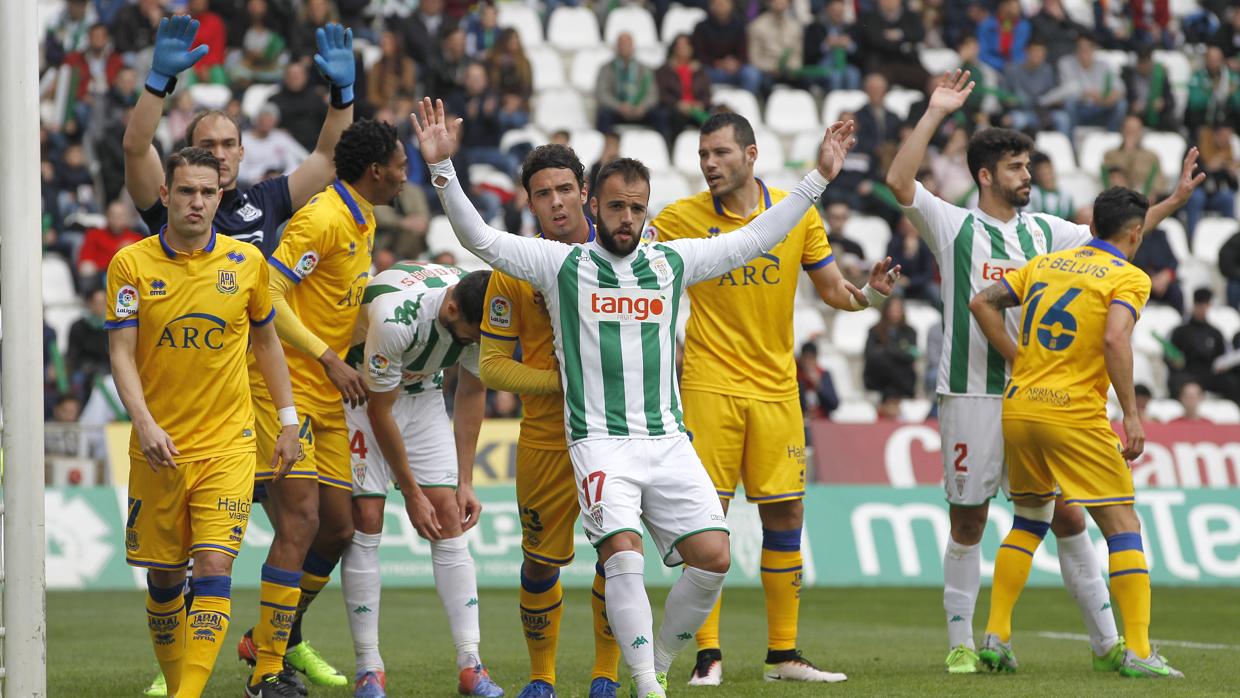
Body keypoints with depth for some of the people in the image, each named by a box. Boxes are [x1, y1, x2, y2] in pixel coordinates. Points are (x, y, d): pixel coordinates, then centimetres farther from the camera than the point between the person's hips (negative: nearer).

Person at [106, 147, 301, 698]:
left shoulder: (246, 261, 2)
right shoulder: (131, 264, -3)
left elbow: (267, 342, 15)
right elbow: (122, 355, -6)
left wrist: (288, 422, 12)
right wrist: (145, 425, -21)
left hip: (228, 445, 0)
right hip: (158, 447, 0)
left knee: (214, 566, -14)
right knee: (163, 576, 8)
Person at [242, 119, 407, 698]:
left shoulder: (363, 222, 15)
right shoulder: (323, 219, -15)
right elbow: (268, 295, -21)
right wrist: (328, 357, -20)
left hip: (325, 395, 9)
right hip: (286, 386, -9)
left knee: (338, 528, 9)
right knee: (301, 521, -15)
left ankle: (280, 637, 28)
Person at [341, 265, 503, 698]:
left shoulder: (478, 319, -20)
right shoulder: (396, 317, -37)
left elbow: (471, 393, -2)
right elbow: (380, 411, -24)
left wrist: (465, 482, -3)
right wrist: (411, 493, -16)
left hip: (423, 392, 5)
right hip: (362, 395, -5)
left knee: (450, 518, -6)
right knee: (366, 520, -12)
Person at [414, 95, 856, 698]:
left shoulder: (671, 262, 12)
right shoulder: (563, 264, 4)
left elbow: (756, 238, 18)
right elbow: (480, 238, -2)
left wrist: (818, 177, 15)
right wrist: (443, 169, -12)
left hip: (668, 439, 4)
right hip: (599, 439, -3)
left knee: (713, 556, -7)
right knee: (624, 555, -21)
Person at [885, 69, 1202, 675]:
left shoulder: (1045, 231, 14)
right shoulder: (953, 226, 1)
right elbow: (899, 181, -12)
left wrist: (1174, 200, 13)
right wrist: (935, 113, -13)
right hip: (971, 394, -4)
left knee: (1068, 515, 3)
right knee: (968, 521, 2)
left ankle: (1106, 640, 8)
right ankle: (961, 643, 11)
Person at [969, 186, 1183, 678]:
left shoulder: (1046, 263, 16)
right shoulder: (1129, 277, -2)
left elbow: (982, 302, 12)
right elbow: (1115, 339, -18)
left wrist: (1018, 359, 14)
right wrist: (1131, 415, -16)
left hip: (1018, 408, 6)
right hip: (1075, 416, -6)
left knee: (1028, 522, 22)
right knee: (1123, 527, -1)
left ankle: (996, 638, 14)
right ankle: (1138, 651, -9)